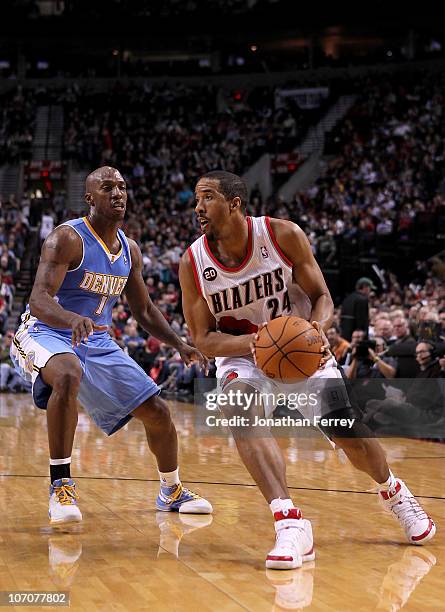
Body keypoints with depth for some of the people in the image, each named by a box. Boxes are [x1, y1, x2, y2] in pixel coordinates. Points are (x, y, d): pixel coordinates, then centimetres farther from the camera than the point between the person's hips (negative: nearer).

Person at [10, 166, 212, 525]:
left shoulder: (130, 250, 6)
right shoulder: (68, 238, -17)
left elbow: (144, 310, 16)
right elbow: (38, 301, -28)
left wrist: (180, 345, 3)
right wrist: (73, 319, -49)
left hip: (98, 343, 7)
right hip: (47, 335, -7)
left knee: (157, 411, 4)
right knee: (69, 375, -42)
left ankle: (172, 492, 31)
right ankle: (61, 486, -30)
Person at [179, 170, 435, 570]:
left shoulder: (283, 235, -19)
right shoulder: (193, 263, -16)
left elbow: (322, 297, -10)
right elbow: (204, 340, -12)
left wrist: (317, 328, -34)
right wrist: (253, 342, -32)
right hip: (241, 353, 0)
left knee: (348, 434, -2)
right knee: (242, 406, -33)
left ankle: (392, 490, 33)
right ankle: (289, 523, -37)